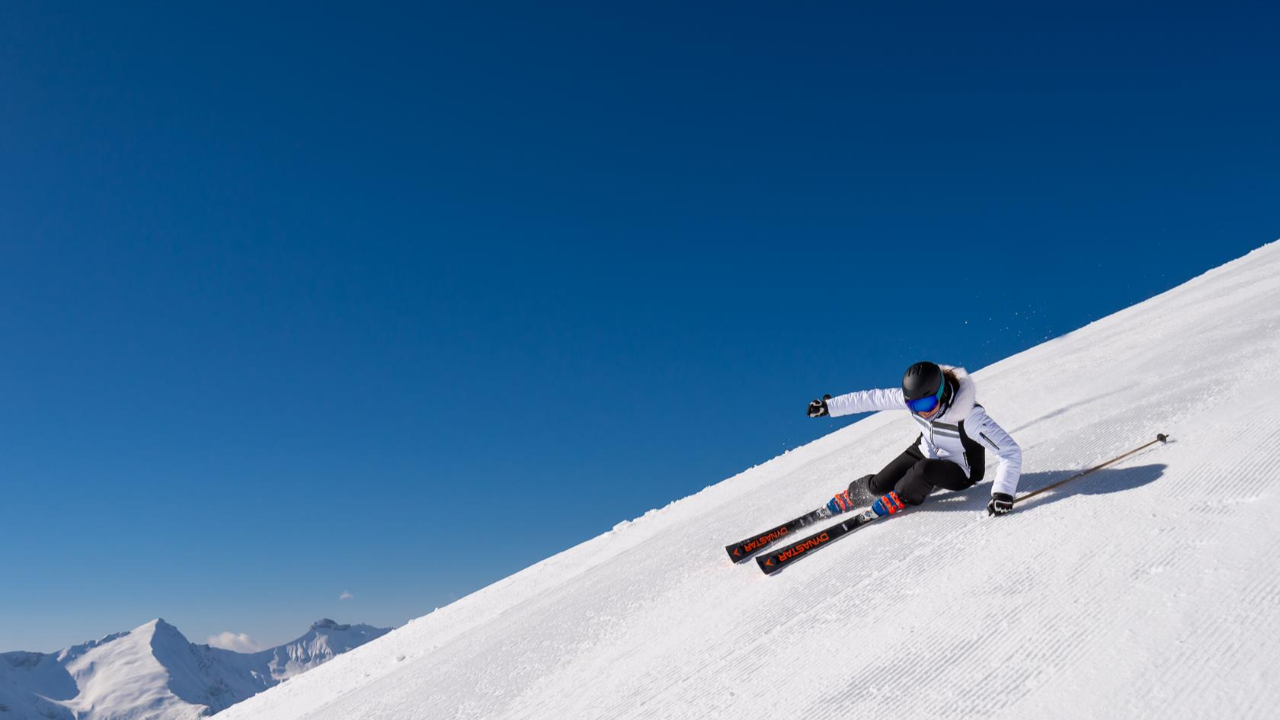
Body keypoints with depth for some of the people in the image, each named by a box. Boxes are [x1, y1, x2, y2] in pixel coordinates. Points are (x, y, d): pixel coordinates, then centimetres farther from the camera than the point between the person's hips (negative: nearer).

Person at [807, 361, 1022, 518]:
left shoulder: (970, 417, -37)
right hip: (926, 451, 5)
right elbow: (872, 398, -11)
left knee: (924, 469, -36)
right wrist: (828, 406, -7)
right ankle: (849, 496, 26)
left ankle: (893, 502, -7)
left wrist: (1003, 493, -50)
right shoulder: (912, 396, -23)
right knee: (879, 485, -8)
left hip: (960, 472, -4)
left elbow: (1011, 451, -36)